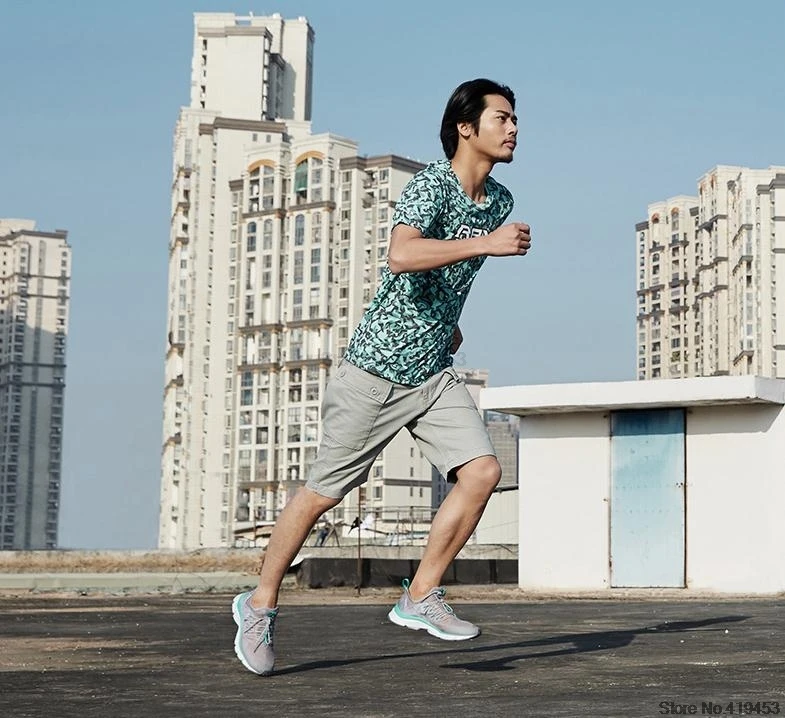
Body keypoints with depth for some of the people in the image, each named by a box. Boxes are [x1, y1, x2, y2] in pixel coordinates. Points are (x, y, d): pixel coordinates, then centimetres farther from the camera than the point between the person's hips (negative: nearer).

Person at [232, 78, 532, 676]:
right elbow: (401, 255, -38)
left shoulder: (500, 201, 8)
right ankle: (261, 604, 21)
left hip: (434, 373, 7)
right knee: (324, 493, 3)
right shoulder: (431, 186, -17)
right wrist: (487, 243, -39)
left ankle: (420, 598, -1)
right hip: (377, 369, -6)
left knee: (482, 471, -13)